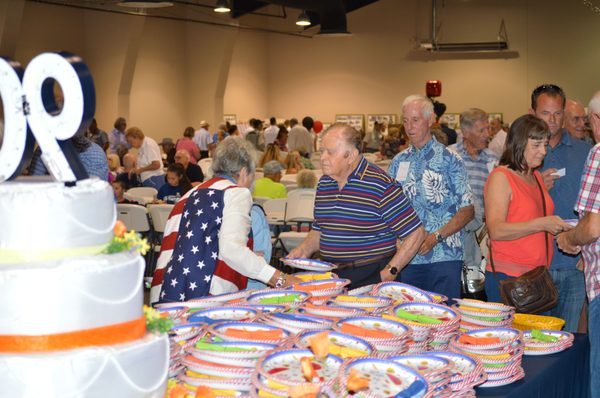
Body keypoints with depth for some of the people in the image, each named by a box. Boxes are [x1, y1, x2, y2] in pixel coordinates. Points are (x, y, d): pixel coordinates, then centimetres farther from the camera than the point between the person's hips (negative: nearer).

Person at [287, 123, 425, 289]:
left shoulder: (381, 185, -11)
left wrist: (390, 273, -12)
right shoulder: (324, 183, 12)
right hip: (331, 277, 6)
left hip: (372, 278, -6)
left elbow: (415, 233, -11)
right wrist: (304, 249, 3)